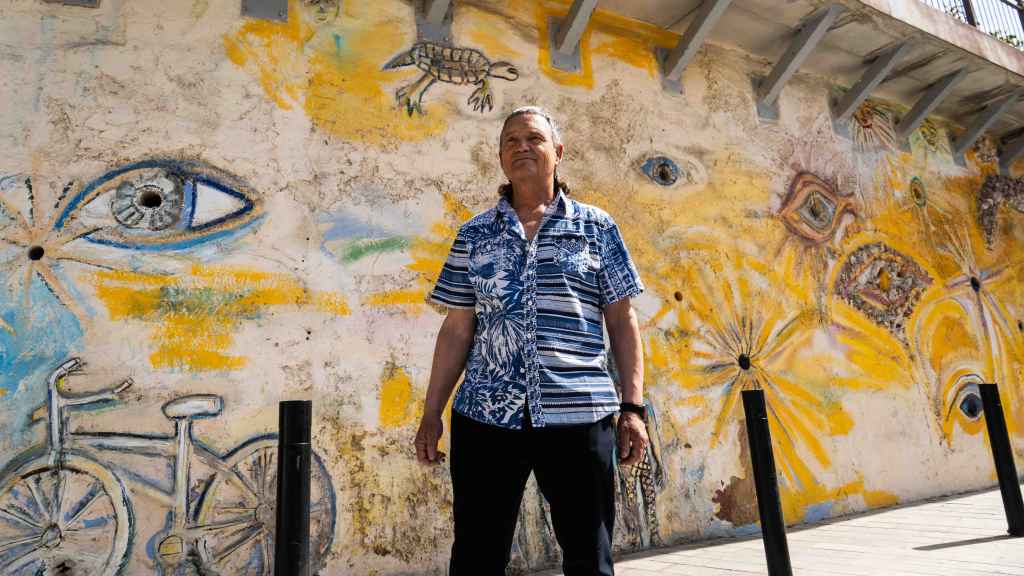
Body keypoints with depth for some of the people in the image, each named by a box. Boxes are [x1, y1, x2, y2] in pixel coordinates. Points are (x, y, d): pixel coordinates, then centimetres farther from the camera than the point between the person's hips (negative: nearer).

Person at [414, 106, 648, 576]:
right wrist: (431, 412, 5)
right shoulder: (474, 235, 10)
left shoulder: (597, 227, 7)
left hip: (579, 415, -1)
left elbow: (622, 322, 6)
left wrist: (633, 407, -2)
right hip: (485, 416, 1)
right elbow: (457, 330, 9)